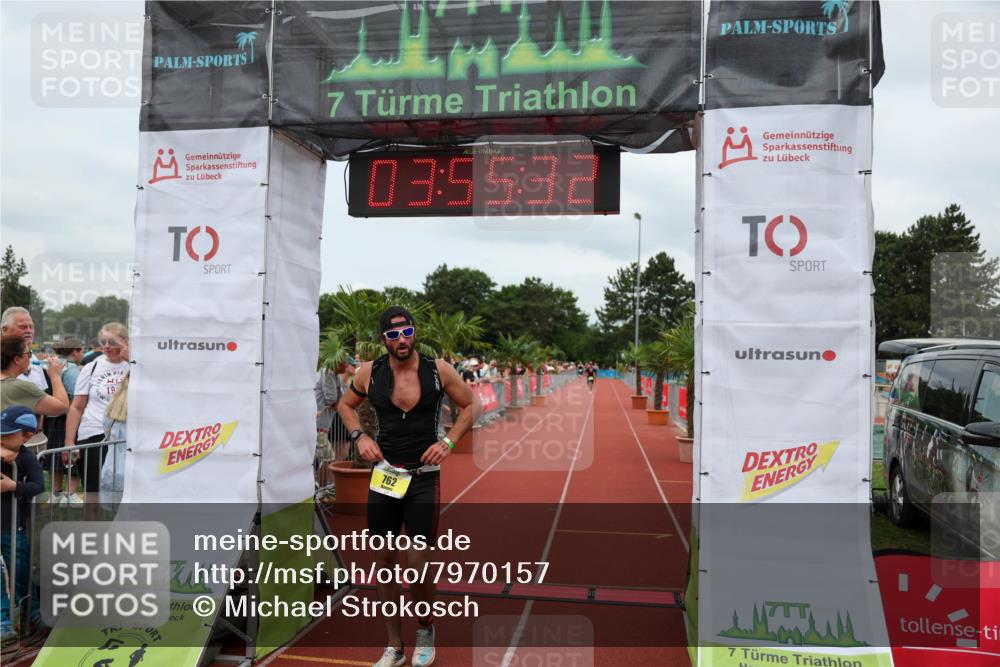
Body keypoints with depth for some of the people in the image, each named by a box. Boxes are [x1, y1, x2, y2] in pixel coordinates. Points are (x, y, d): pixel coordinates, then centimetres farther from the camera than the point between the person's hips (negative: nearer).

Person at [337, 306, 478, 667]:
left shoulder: (439, 369, -8)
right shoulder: (370, 372, -4)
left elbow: (470, 405, 4)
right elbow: (346, 404, 14)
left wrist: (448, 440, -9)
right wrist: (359, 436, -3)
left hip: (424, 478, -2)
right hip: (383, 475, 2)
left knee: (418, 563, -2)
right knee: (384, 560, 9)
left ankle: (425, 630, 29)